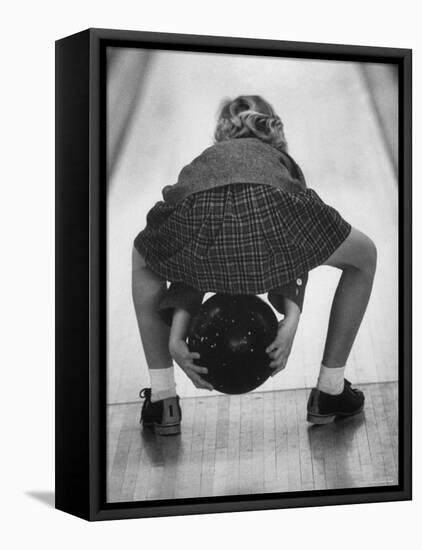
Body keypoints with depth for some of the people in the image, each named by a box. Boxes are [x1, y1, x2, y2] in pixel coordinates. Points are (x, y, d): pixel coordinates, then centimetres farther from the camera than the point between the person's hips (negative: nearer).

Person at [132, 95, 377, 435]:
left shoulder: (202, 162, 42)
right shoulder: (284, 164, 41)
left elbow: (188, 265, 30)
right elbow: (298, 254, 23)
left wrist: (176, 334, 22)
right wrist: (291, 319, 13)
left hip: (197, 211, 2)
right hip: (266, 207, -1)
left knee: (144, 261, 38)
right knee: (364, 257, 29)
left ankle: (162, 401, 31)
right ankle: (330, 393, 33)